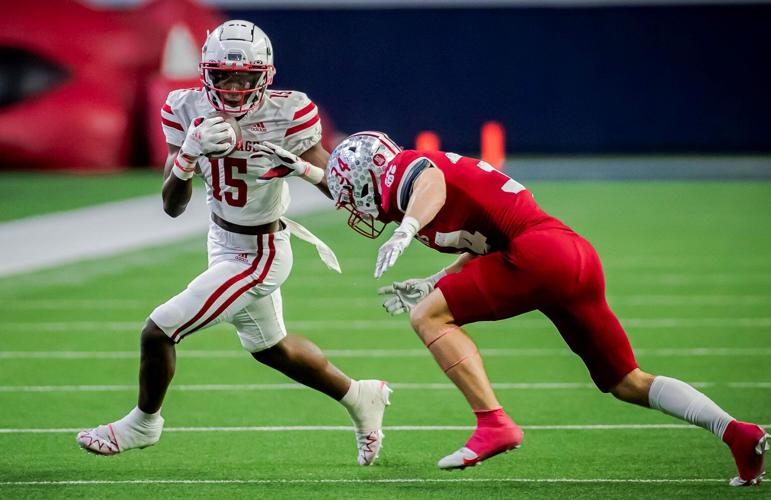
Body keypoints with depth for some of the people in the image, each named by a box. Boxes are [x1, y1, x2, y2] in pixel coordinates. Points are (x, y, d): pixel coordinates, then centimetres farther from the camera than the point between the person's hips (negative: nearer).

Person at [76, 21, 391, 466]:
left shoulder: (285, 115, -25)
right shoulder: (190, 110, -11)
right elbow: (173, 206, -11)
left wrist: (299, 163, -40)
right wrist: (190, 151, -29)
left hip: (256, 257, -7)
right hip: (224, 242, 7)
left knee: (158, 332, -5)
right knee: (271, 349, 26)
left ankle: (143, 423, 24)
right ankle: (361, 399, 47)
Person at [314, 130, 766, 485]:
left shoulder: (401, 170, 2)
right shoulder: (433, 166, 28)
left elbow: (431, 181, -25)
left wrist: (406, 229, -41)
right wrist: (431, 285, 33)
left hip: (539, 248, -10)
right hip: (580, 253, 10)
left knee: (428, 317, -7)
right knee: (626, 383, 15)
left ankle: (494, 424, -14)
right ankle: (735, 432, 4)